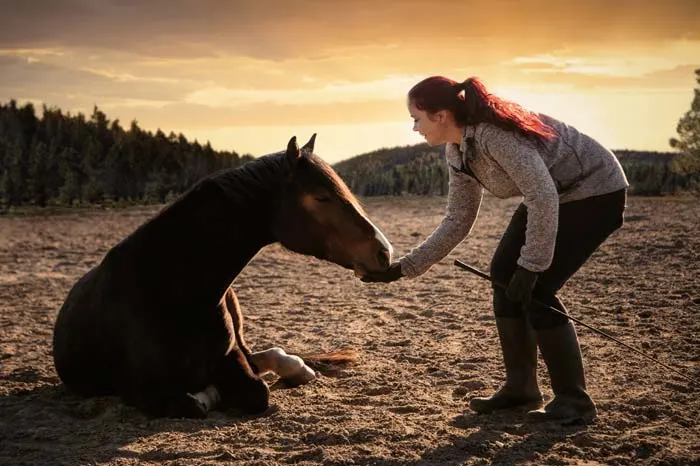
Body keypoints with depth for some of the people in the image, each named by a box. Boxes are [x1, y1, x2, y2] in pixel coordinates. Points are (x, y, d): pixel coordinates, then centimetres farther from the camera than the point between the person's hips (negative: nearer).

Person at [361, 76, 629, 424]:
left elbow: (544, 198, -32)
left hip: (597, 192, -9)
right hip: (554, 194, 9)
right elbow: (457, 222, 3)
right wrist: (403, 268, -1)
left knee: (535, 290, -15)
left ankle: (574, 402, -2)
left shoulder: (496, 135, -30)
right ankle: (520, 389, 14)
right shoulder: (457, 152, -2)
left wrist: (531, 266, -28)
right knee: (503, 274, 4)